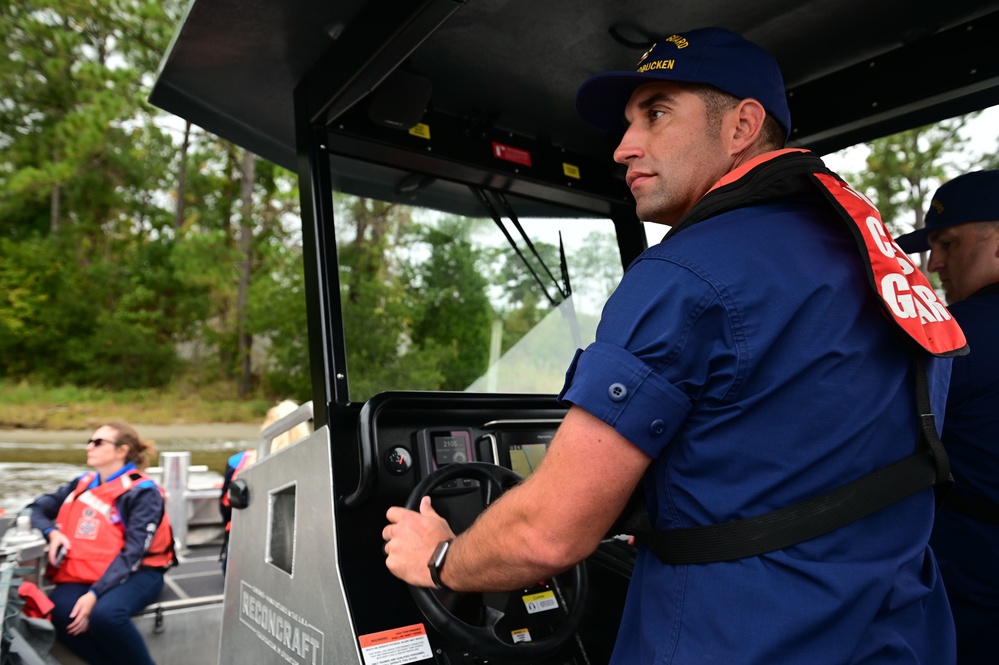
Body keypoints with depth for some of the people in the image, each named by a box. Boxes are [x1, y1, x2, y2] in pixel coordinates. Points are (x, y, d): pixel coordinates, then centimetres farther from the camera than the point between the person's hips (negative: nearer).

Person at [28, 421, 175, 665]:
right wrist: (52, 532, -6)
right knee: (60, 613, -29)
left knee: (104, 614, -36)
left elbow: (133, 553, -15)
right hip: (82, 573, 5)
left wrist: (94, 594, -25)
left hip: (134, 573, -5)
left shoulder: (143, 492, -9)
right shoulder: (83, 483, 11)